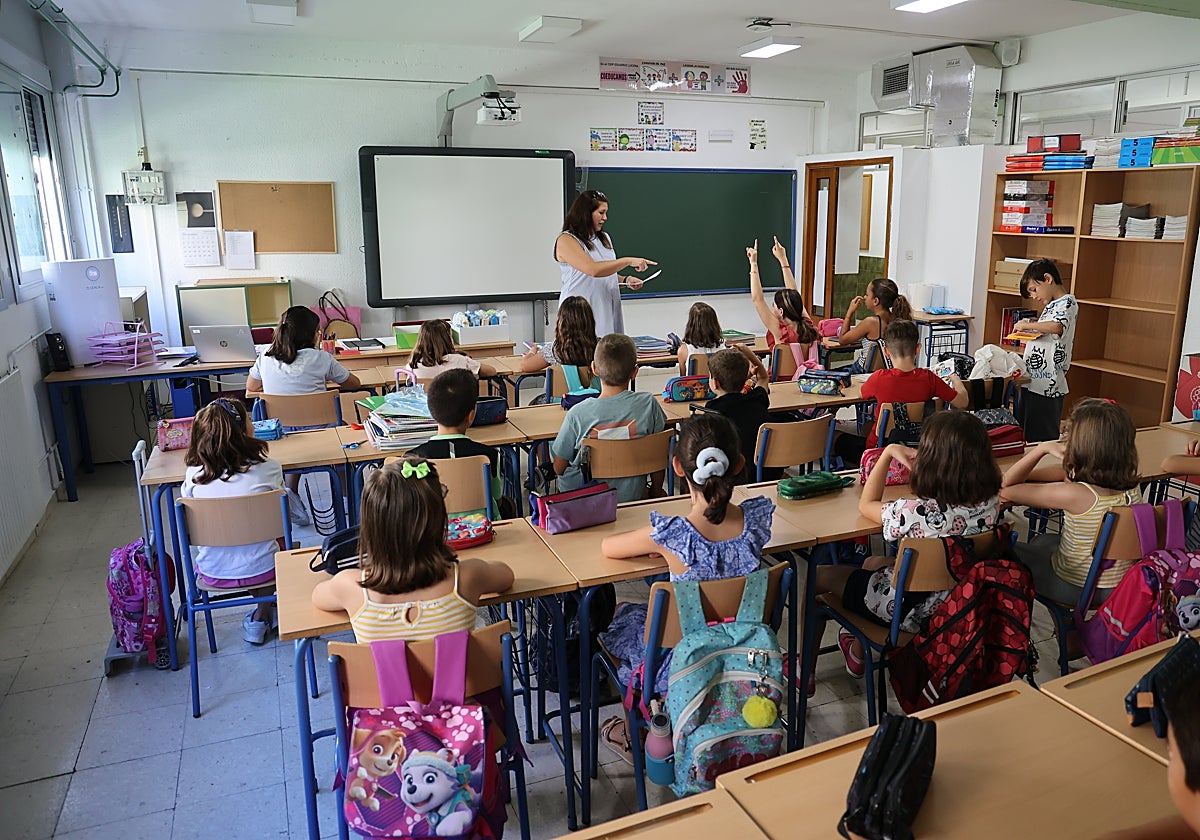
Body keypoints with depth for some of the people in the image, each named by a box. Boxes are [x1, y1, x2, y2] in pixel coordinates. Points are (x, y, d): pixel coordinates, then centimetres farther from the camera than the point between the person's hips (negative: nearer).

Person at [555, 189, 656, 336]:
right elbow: (593, 270, -21)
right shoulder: (566, 240, -7)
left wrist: (626, 280, 8)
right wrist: (628, 261, -17)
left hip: (607, 311, 7)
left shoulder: (604, 238, 17)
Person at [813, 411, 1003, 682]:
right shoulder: (992, 503, -19)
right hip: (957, 603, 7)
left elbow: (866, 504, -14)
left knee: (820, 575, 14)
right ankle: (857, 653, 47)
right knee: (872, 563, 31)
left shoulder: (917, 512, -36)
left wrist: (888, 452, -11)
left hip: (910, 610, -7)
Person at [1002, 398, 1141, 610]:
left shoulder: (1075, 494, -33)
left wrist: (1042, 448, -22)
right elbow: (1070, 474, 4)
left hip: (1075, 589, -6)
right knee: (1045, 540, 33)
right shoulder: (1132, 487, -13)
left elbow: (1007, 488, -23)